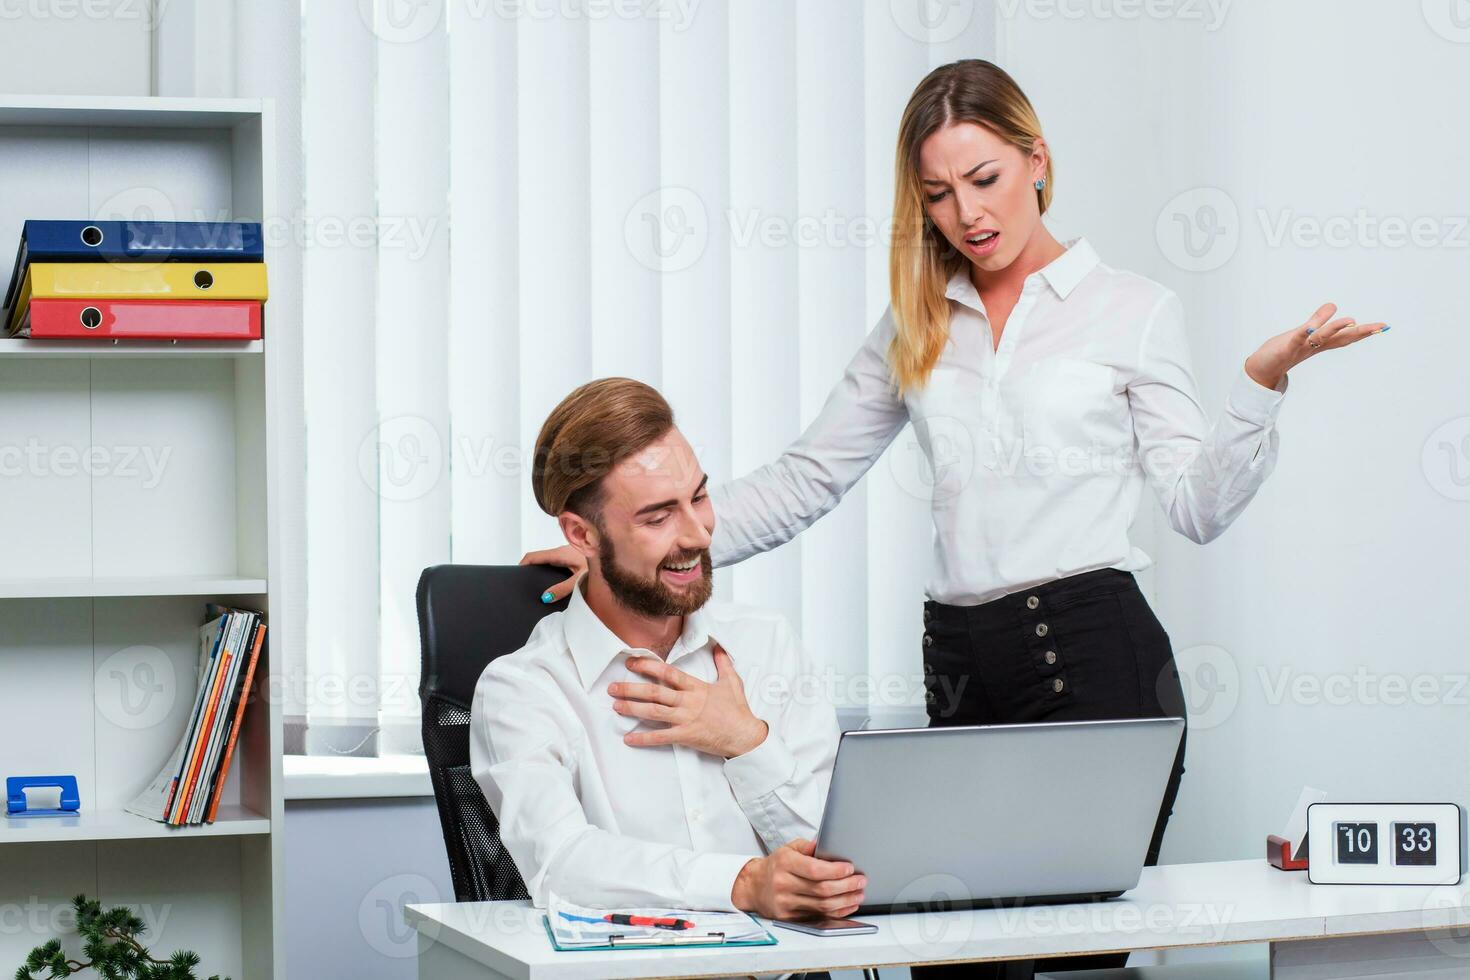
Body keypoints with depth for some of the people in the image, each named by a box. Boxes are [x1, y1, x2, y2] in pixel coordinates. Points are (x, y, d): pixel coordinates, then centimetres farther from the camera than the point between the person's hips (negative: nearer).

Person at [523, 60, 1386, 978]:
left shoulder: (1135, 309, 6)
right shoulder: (916, 327, 17)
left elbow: (1199, 506, 3)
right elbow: (806, 480, 16)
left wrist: (1263, 380, -12)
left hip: (1096, 654, -3)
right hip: (963, 668, 4)